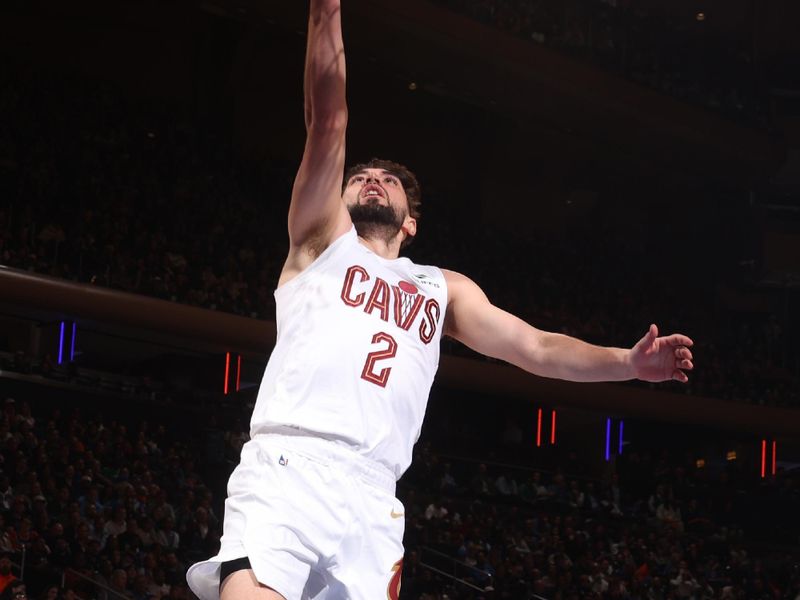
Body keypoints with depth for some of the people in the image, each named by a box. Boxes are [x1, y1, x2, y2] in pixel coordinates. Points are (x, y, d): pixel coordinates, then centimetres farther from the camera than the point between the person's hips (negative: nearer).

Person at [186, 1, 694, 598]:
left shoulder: (443, 289, 29)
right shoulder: (324, 243, 19)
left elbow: (534, 347, 23)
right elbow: (329, 121, 9)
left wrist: (630, 363, 8)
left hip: (371, 502, 4)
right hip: (286, 470, -3)